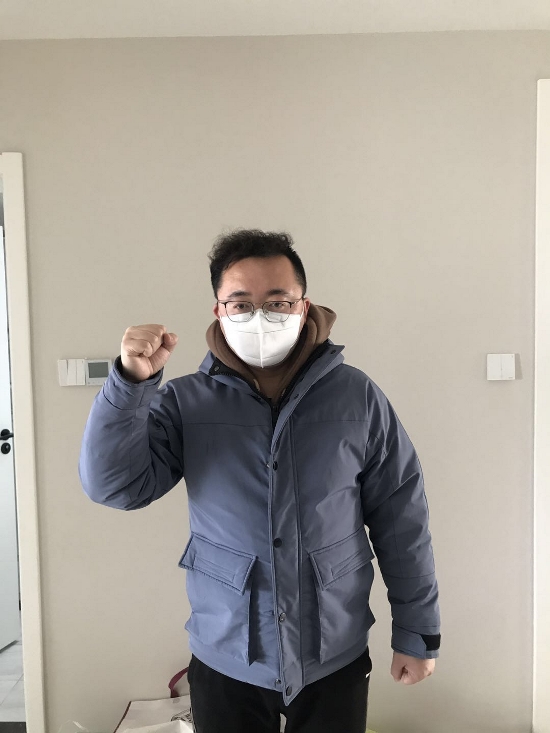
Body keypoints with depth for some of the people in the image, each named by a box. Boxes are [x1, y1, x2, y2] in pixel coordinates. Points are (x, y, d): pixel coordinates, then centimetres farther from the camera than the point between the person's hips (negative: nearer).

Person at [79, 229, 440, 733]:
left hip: (336, 662, 0)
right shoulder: (185, 402, -7)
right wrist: (132, 381, -26)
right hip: (225, 664, 1)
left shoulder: (357, 398, -9)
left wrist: (417, 632, 1)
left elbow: (402, 521, -3)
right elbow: (113, 485, -14)